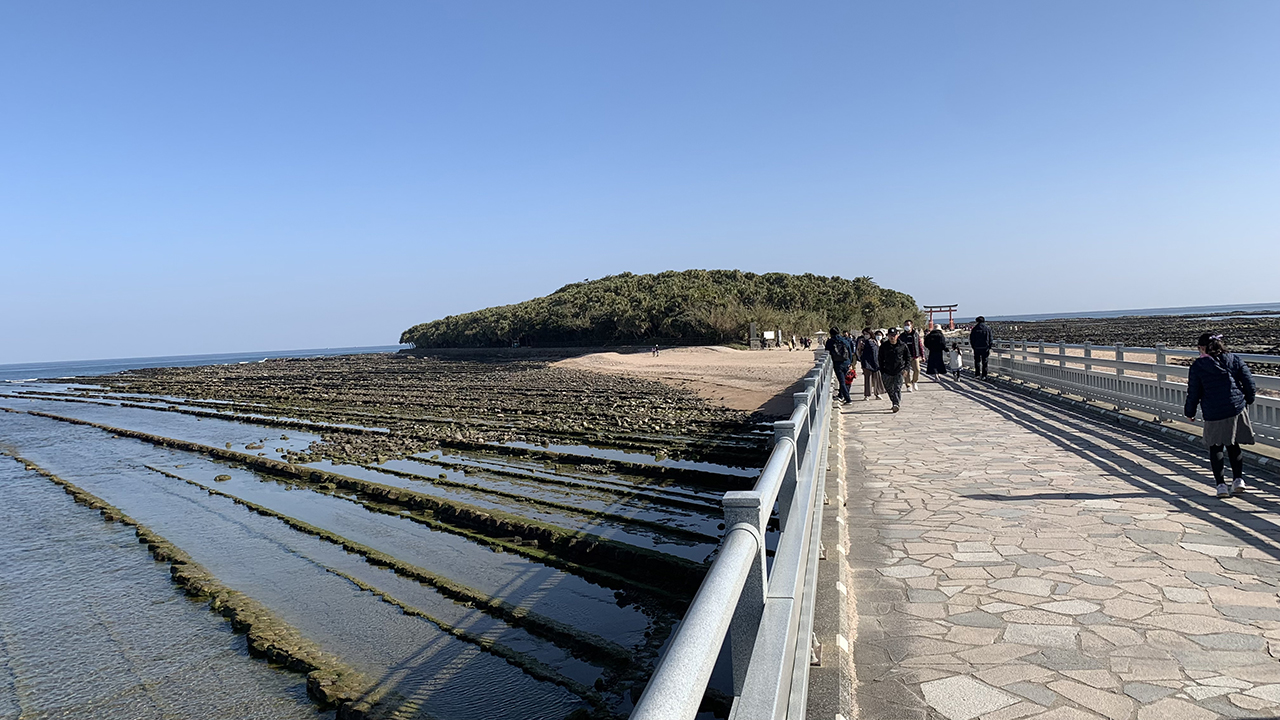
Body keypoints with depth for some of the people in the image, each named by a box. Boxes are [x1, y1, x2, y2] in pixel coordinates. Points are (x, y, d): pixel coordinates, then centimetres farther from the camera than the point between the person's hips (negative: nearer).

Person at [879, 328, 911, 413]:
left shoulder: (903, 345, 1)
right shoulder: (884, 346, 4)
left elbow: (908, 357, 10)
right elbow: (881, 360, 9)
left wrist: (906, 368, -2)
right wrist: (882, 372, 4)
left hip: (899, 371, -2)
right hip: (887, 372, 3)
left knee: (897, 389, -11)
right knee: (889, 390, 9)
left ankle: (897, 404, -16)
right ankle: (894, 403, 25)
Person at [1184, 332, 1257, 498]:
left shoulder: (1197, 366, -4)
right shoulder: (1234, 360, 4)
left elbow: (1193, 392, -2)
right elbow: (1249, 382, 4)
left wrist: (1189, 412, 11)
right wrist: (1248, 400, 22)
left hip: (1213, 414, -3)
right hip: (1237, 409, 3)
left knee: (1215, 448, 8)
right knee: (1233, 445, 19)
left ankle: (1221, 484, 1)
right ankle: (1238, 479, 11)